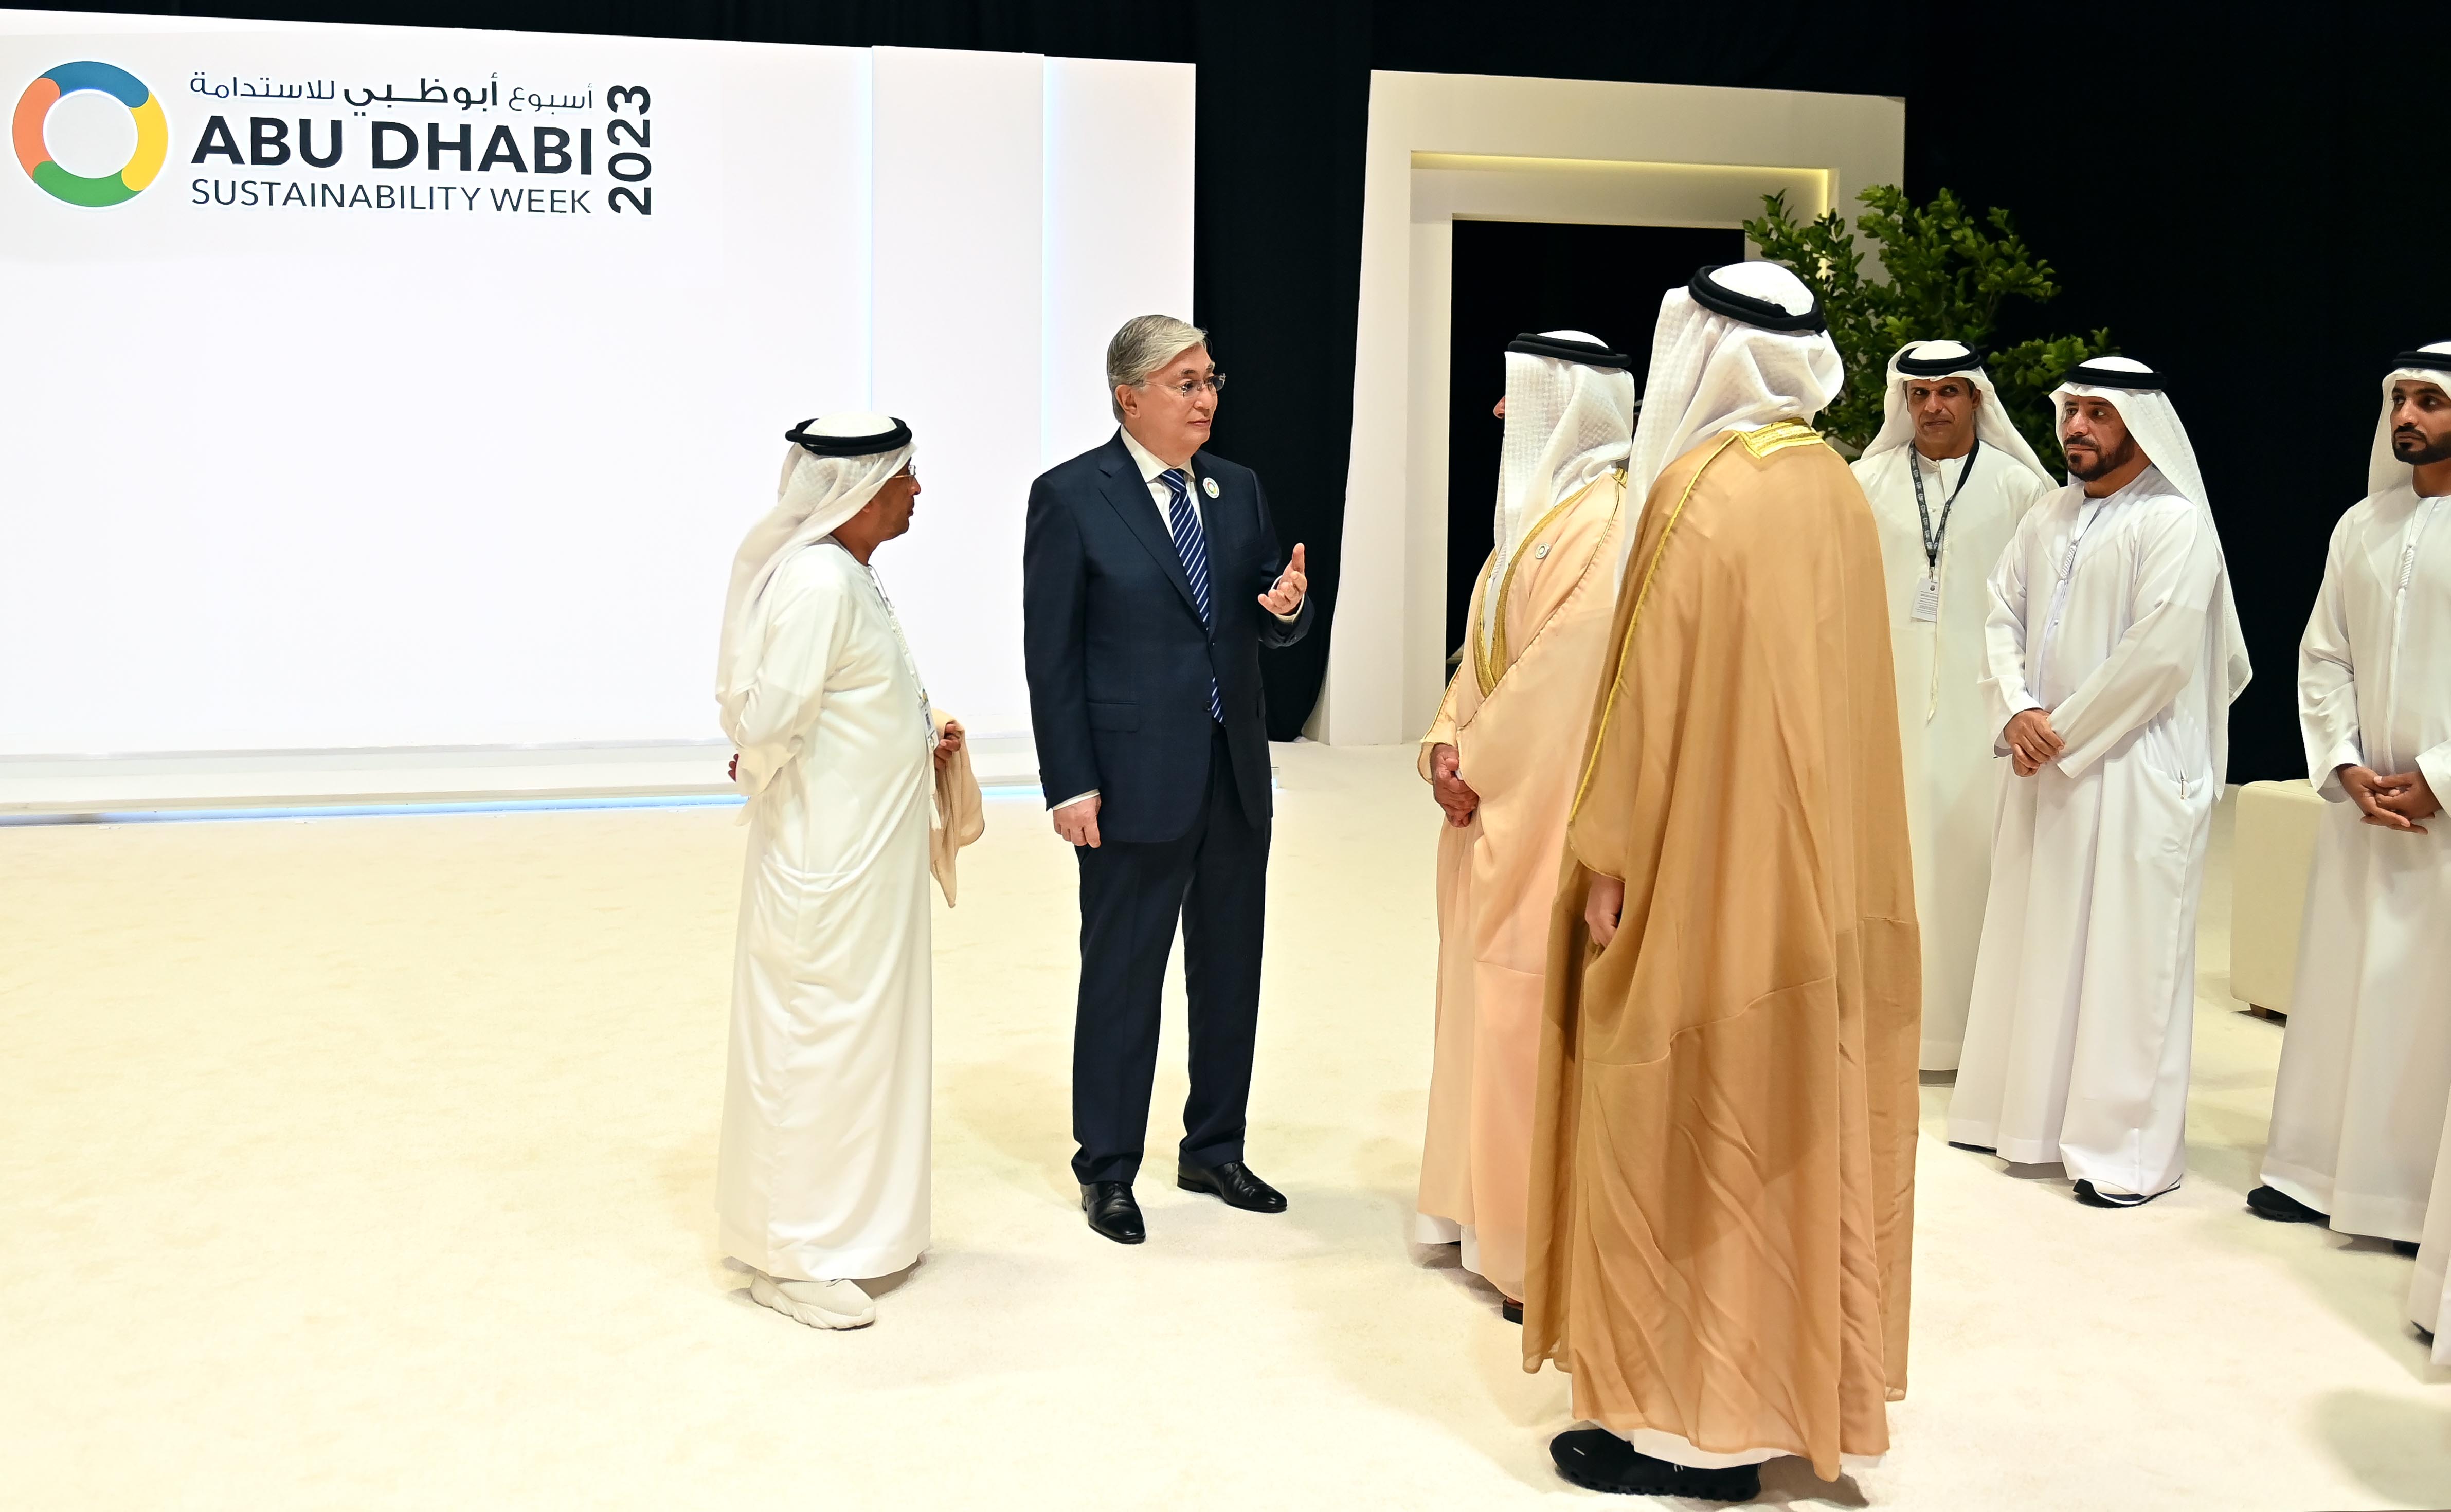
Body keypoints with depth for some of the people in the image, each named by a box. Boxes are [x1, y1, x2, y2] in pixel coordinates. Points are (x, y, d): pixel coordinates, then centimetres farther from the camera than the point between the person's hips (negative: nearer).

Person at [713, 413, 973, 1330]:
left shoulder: (851, 575, 10)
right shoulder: (819, 582, -22)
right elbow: (769, 719, -27)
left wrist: (916, 744, 7)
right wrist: (762, 775, -7)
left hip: (866, 854, 10)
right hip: (826, 863, -10)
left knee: (863, 1029, 19)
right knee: (815, 1039, 0)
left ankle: (847, 1221, 35)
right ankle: (791, 1259, 14)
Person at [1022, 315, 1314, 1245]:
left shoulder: (1238, 490, 9)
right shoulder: (1070, 496, -7)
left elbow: (1270, 628, 13)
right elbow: (1051, 653, -8)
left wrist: (1290, 605, -11)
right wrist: (1070, 784, -13)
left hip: (1236, 777, 6)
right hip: (1136, 781, -6)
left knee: (1231, 973, 14)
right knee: (1122, 979, 5)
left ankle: (1214, 1152, 31)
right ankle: (1107, 1171, 21)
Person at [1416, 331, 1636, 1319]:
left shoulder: (1607, 520, -16)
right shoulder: (1537, 506, 14)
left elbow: (1568, 665, -21)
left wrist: (1480, 764, -14)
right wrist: (1450, 744, 1)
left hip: (1553, 808, -10)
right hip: (1496, 798, 10)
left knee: (1537, 1010, -5)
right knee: (1489, 997, 15)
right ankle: (1487, 1204, 28)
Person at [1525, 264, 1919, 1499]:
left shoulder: (1701, 488, -16)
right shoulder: (1834, 488, 8)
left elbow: (1650, 694, -17)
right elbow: (1828, 689, 13)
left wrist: (1607, 858, -11)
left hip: (1699, 868, -8)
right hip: (1811, 867, 8)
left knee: (1680, 1129, 1)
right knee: (1787, 1117, 15)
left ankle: (1691, 1428, 9)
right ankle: (1789, 1382, 27)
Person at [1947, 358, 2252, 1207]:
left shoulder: (2174, 523, -9)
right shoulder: (2048, 517, 13)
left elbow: (2159, 655, -17)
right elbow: (2004, 615, 10)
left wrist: (2064, 734, -13)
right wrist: (2017, 712, -8)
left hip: (2131, 775, -7)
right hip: (2042, 768, 7)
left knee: (2125, 958, -3)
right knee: (2032, 941, 12)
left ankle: (2128, 1148, 6)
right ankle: (2025, 1111, 25)